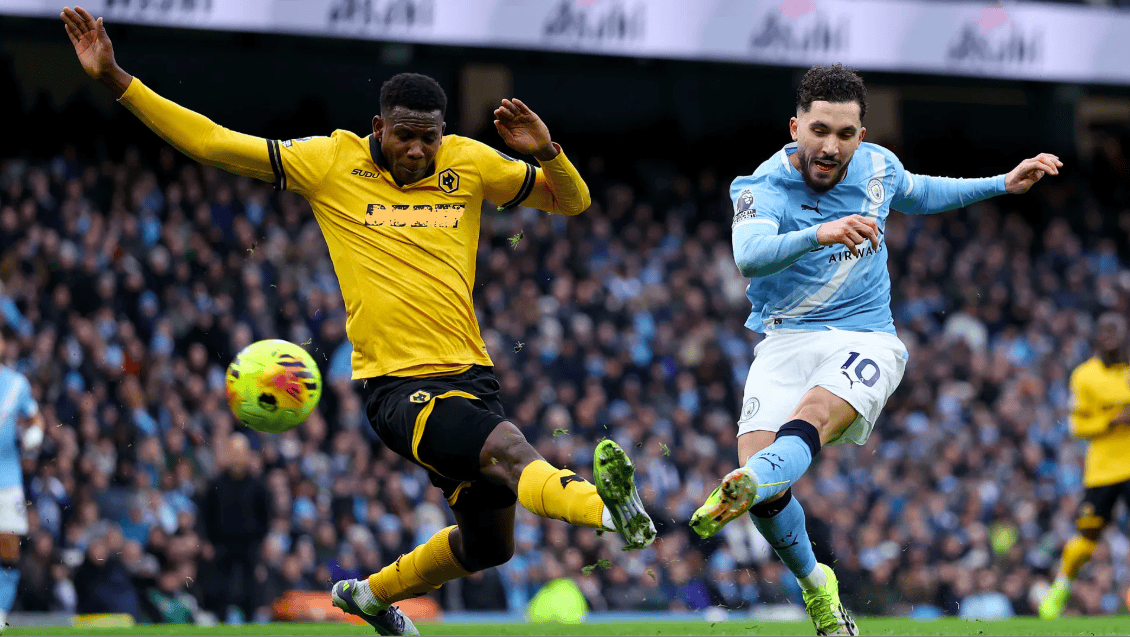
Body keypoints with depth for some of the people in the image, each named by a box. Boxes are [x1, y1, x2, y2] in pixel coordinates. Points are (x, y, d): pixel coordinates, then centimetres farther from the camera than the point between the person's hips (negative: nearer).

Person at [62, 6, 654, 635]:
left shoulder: (469, 163, 8)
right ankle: (604, 505, -63)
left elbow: (571, 200, 15)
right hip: (397, 384, -6)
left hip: (470, 372, 6)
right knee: (510, 451, -35)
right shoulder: (331, 161, 0)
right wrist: (116, 78, -5)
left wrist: (546, 152, -7)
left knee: (488, 547, 16)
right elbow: (211, 141, 1)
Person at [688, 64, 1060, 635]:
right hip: (786, 340, -1)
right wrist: (818, 234, -48)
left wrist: (1004, 185, 28)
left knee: (815, 413, -32)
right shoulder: (763, 188, -8)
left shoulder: (876, 167, 6)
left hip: (866, 337, 1)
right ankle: (814, 583, 8)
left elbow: (918, 195, 32)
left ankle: (743, 491, -64)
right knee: (763, 473, -19)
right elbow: (749, 256, -30)